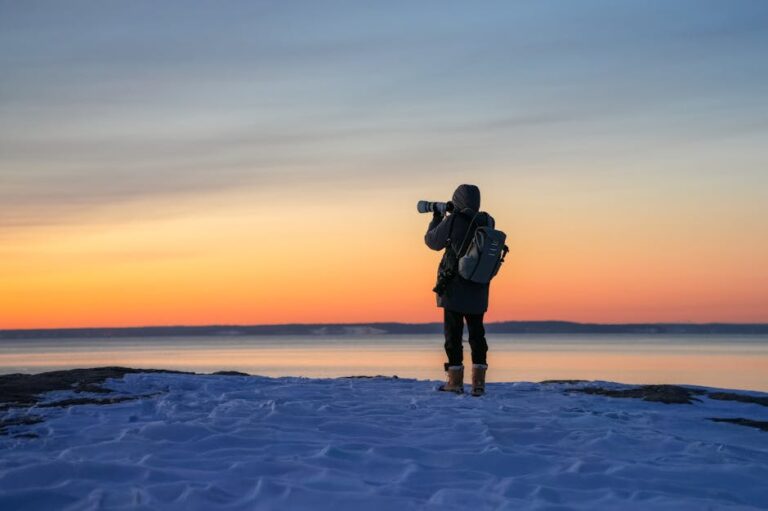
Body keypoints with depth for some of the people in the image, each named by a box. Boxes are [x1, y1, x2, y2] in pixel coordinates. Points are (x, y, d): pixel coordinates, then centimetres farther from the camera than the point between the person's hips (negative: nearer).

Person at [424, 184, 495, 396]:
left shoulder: (452, 221, -12)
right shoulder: (487, 221, 2)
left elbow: (432, 241, 1)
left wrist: (436, 219, 17)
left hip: (454, 286, -4)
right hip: (478, 289, 4)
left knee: (453, 331, 3)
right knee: (477, 332, 9)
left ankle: (455, 381, 5)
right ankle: (478, 381, 3)